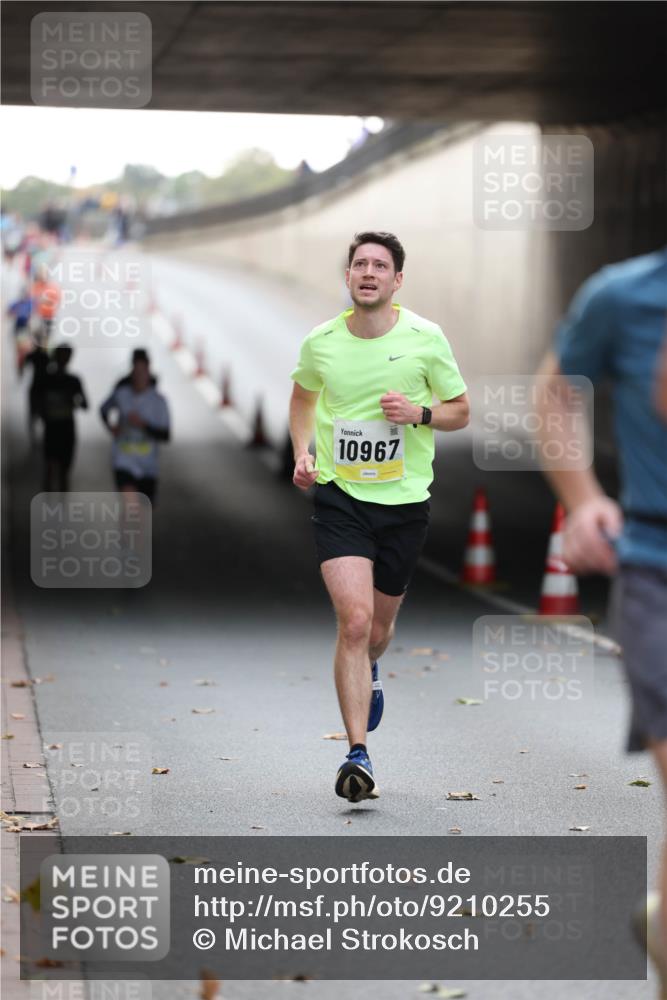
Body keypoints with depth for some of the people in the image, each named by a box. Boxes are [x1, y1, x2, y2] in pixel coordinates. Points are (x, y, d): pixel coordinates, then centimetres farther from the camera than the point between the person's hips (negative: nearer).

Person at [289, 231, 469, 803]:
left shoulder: (426, 338, -4)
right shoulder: (320, 342, 0)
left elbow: (460, 411, 6)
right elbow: (303, 395, 22)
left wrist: (419, 413, -14)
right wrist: (302, 452, 7)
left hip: (405, 500, 1)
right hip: (338, 497, -1)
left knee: (377, 630, 13)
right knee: (355, 620, -18)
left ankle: (369, 673, 52)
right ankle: (358, 755, -16)